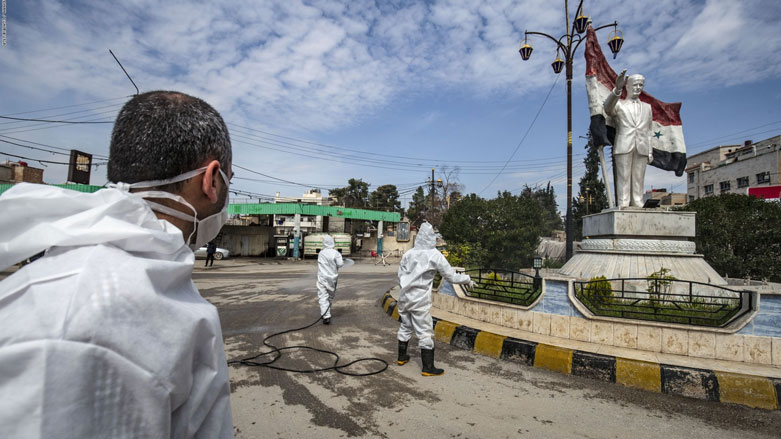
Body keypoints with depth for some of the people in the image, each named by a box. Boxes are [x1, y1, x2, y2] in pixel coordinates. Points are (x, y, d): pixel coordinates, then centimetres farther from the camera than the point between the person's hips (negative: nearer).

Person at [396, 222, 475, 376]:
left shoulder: (408, 254, 2)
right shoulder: (435, 255, -10)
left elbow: (400, 278, 6)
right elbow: (451, 276, -5)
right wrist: (468, 279, 9)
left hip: (405, 298, 5)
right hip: (420, 301, -5)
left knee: (405, 327, 20)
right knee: (425, 332, 4)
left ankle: (401, 357, 34)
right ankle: (428, 368, 10)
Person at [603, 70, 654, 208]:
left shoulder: (647, 107, 25)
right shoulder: (619, 104, 12)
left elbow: (648, 131, 20)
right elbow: (608, 108, -15)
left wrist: (650, 152, 11)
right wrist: (617, 89, -33)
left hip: (642, 149, 4)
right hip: (623, 147, -3)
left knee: (638, 180, 1)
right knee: (623, 178, -7)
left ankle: (637, 206, 2)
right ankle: (623, 206, -8)